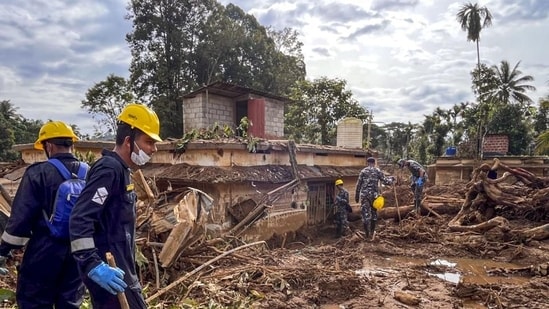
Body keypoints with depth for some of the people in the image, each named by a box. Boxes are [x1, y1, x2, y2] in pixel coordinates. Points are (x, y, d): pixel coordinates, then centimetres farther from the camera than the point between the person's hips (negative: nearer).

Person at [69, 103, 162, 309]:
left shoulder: (120, 170, 13)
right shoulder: (109, 169, -17)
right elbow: (80, 219, -25)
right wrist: (93, 265, -28)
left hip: (116, 267, 10)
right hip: (110, 271, -10)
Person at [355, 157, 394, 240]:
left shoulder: (363, 171, 3)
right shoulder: (378, 171, 3)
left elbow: (358, 184, 2)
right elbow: (385, 182, 2)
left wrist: (356, 196, 9)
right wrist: (391, 179, 24)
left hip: (364, 194, -1)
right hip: (374, 194, 1)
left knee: (365, 214, 3)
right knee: (374, 213, 17)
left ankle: (367, 234, 2)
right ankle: (372, 232, 23)